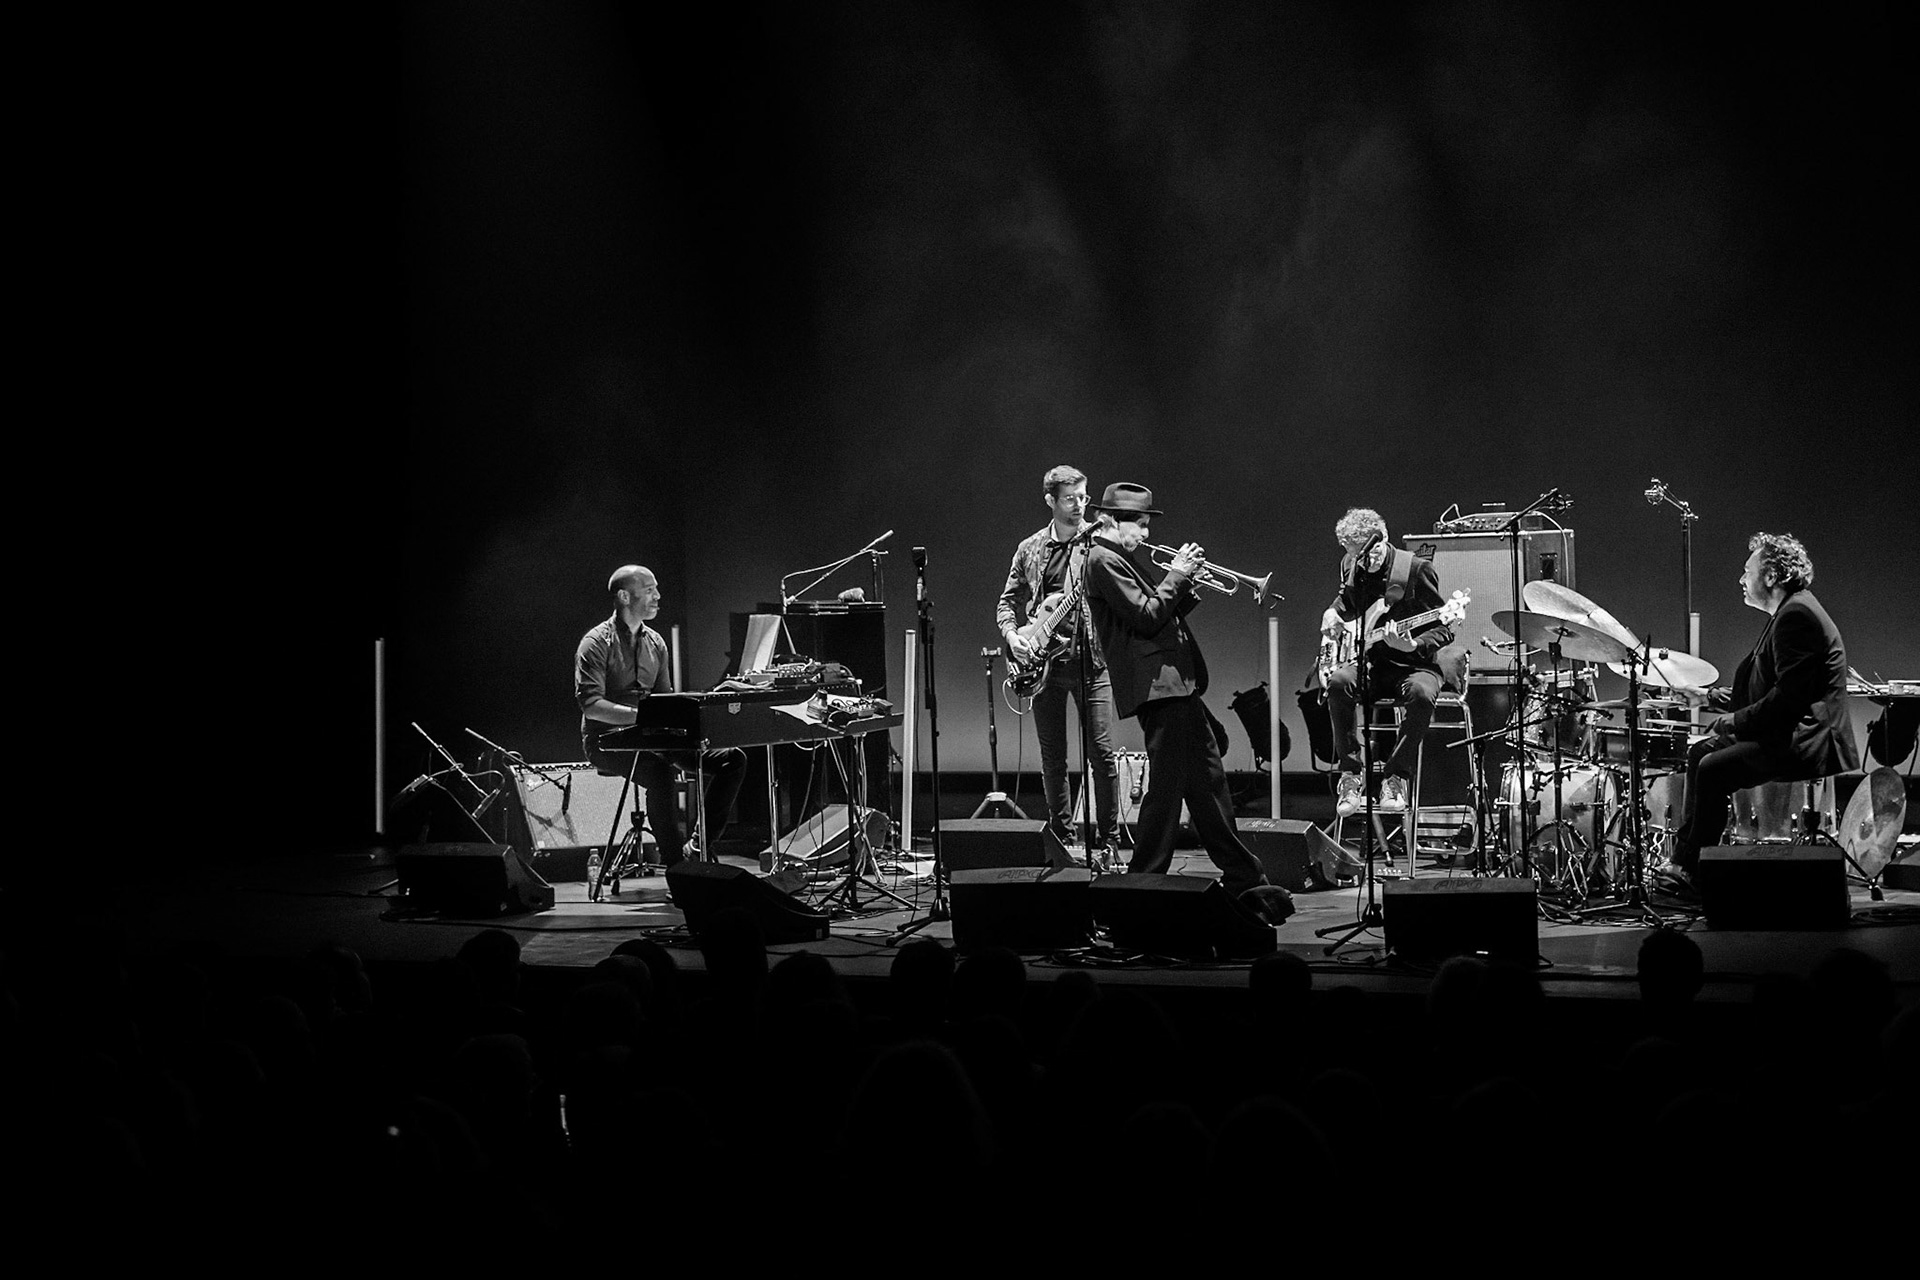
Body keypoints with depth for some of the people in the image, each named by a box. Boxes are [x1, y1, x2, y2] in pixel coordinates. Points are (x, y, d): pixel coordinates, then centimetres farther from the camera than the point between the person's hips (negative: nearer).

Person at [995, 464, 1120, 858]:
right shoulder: (1030, 549, 11)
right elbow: (1007, 601, 15)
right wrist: (1012, 636, -3)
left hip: (1091, 659, -2)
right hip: (1044, 661, 3)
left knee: (1101, 752, -6)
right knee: (1052, 756, 6)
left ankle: (1107, 839, 3)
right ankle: (1062, 837, 16)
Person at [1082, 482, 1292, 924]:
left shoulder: (1129, 558, 20)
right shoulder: (1104, 561, -10)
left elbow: (1166, 612, 20)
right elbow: (1146, 616, -19)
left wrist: (1186, 582, 5)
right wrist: (1177, 574, -10)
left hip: (1177, 684, 10)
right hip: (1156, 685, -10)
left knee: (1208, 783, 12)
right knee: (1166, 787, -8)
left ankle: (1244, 882, 18)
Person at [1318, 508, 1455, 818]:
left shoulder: (1417, 569, -10)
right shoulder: (1350, 567, 7)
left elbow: (1444, 630, -9)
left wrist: (1413, 645, -28)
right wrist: (1332, 612, 9)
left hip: (1411, 663, -3)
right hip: (1368, 662, 4)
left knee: (1421, 693, -38)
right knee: (1339, 682, -31)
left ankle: (1395, 776, -21)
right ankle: (1351, 775, -22)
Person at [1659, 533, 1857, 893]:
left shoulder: (1797, 615, -17)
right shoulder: (1788, 612, 17)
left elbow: (1788, 697, -24)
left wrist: (1737, 721, -15)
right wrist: (1735, 701, 8)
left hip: (1806, 745, -11)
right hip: (1788, 735, 11)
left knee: (1713, 769, -17)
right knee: (1700, 752, 13)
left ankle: (1695, 872, -7)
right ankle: (1684, 859, 11)